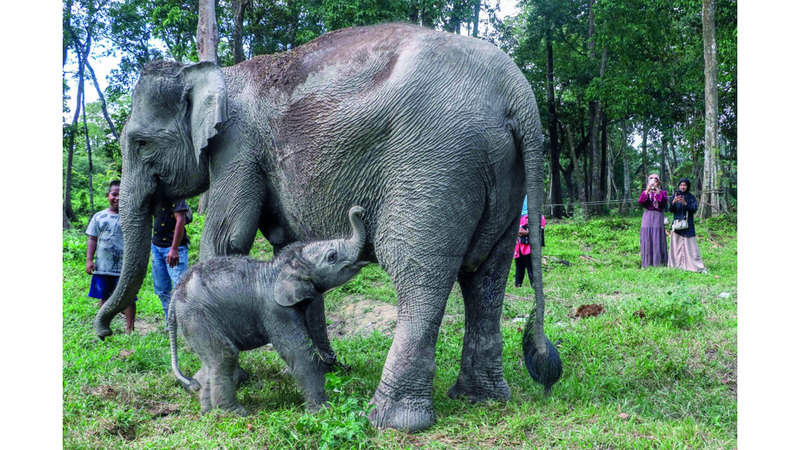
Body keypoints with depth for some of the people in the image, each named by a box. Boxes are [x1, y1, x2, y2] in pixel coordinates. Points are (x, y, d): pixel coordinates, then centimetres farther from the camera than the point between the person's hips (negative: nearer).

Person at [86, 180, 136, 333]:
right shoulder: (99, 217, 9)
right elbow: (92, 239, 10)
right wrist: (89, 259, 1)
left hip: (125, 267, -3)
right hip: (102, 267, 3)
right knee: (104, 298, 12)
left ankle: (129, 328, 7)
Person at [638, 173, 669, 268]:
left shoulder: (662, 192, 12)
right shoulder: (645, 192, 14)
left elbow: (664, 202, -7)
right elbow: (640, 202, -4)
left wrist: (658, 192, -13)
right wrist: (647, 191, -13)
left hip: (658, 217, -1)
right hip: (647, 216, 1)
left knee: (658, 239, -5)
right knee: (647, 239, -2)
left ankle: (659, 262, -2)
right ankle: (647, 263, 0)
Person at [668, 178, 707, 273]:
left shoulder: (691, 197, 5)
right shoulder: (675, 196, 7)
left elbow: (694, 209, -7)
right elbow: (671, 210, -1)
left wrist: (685, 204, -24)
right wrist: (673, 202, -21)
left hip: (688, 225, -1)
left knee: (690, 245, -6)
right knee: (677, 246, -1)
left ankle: (698, 266, -6)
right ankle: (677, 265, 4)